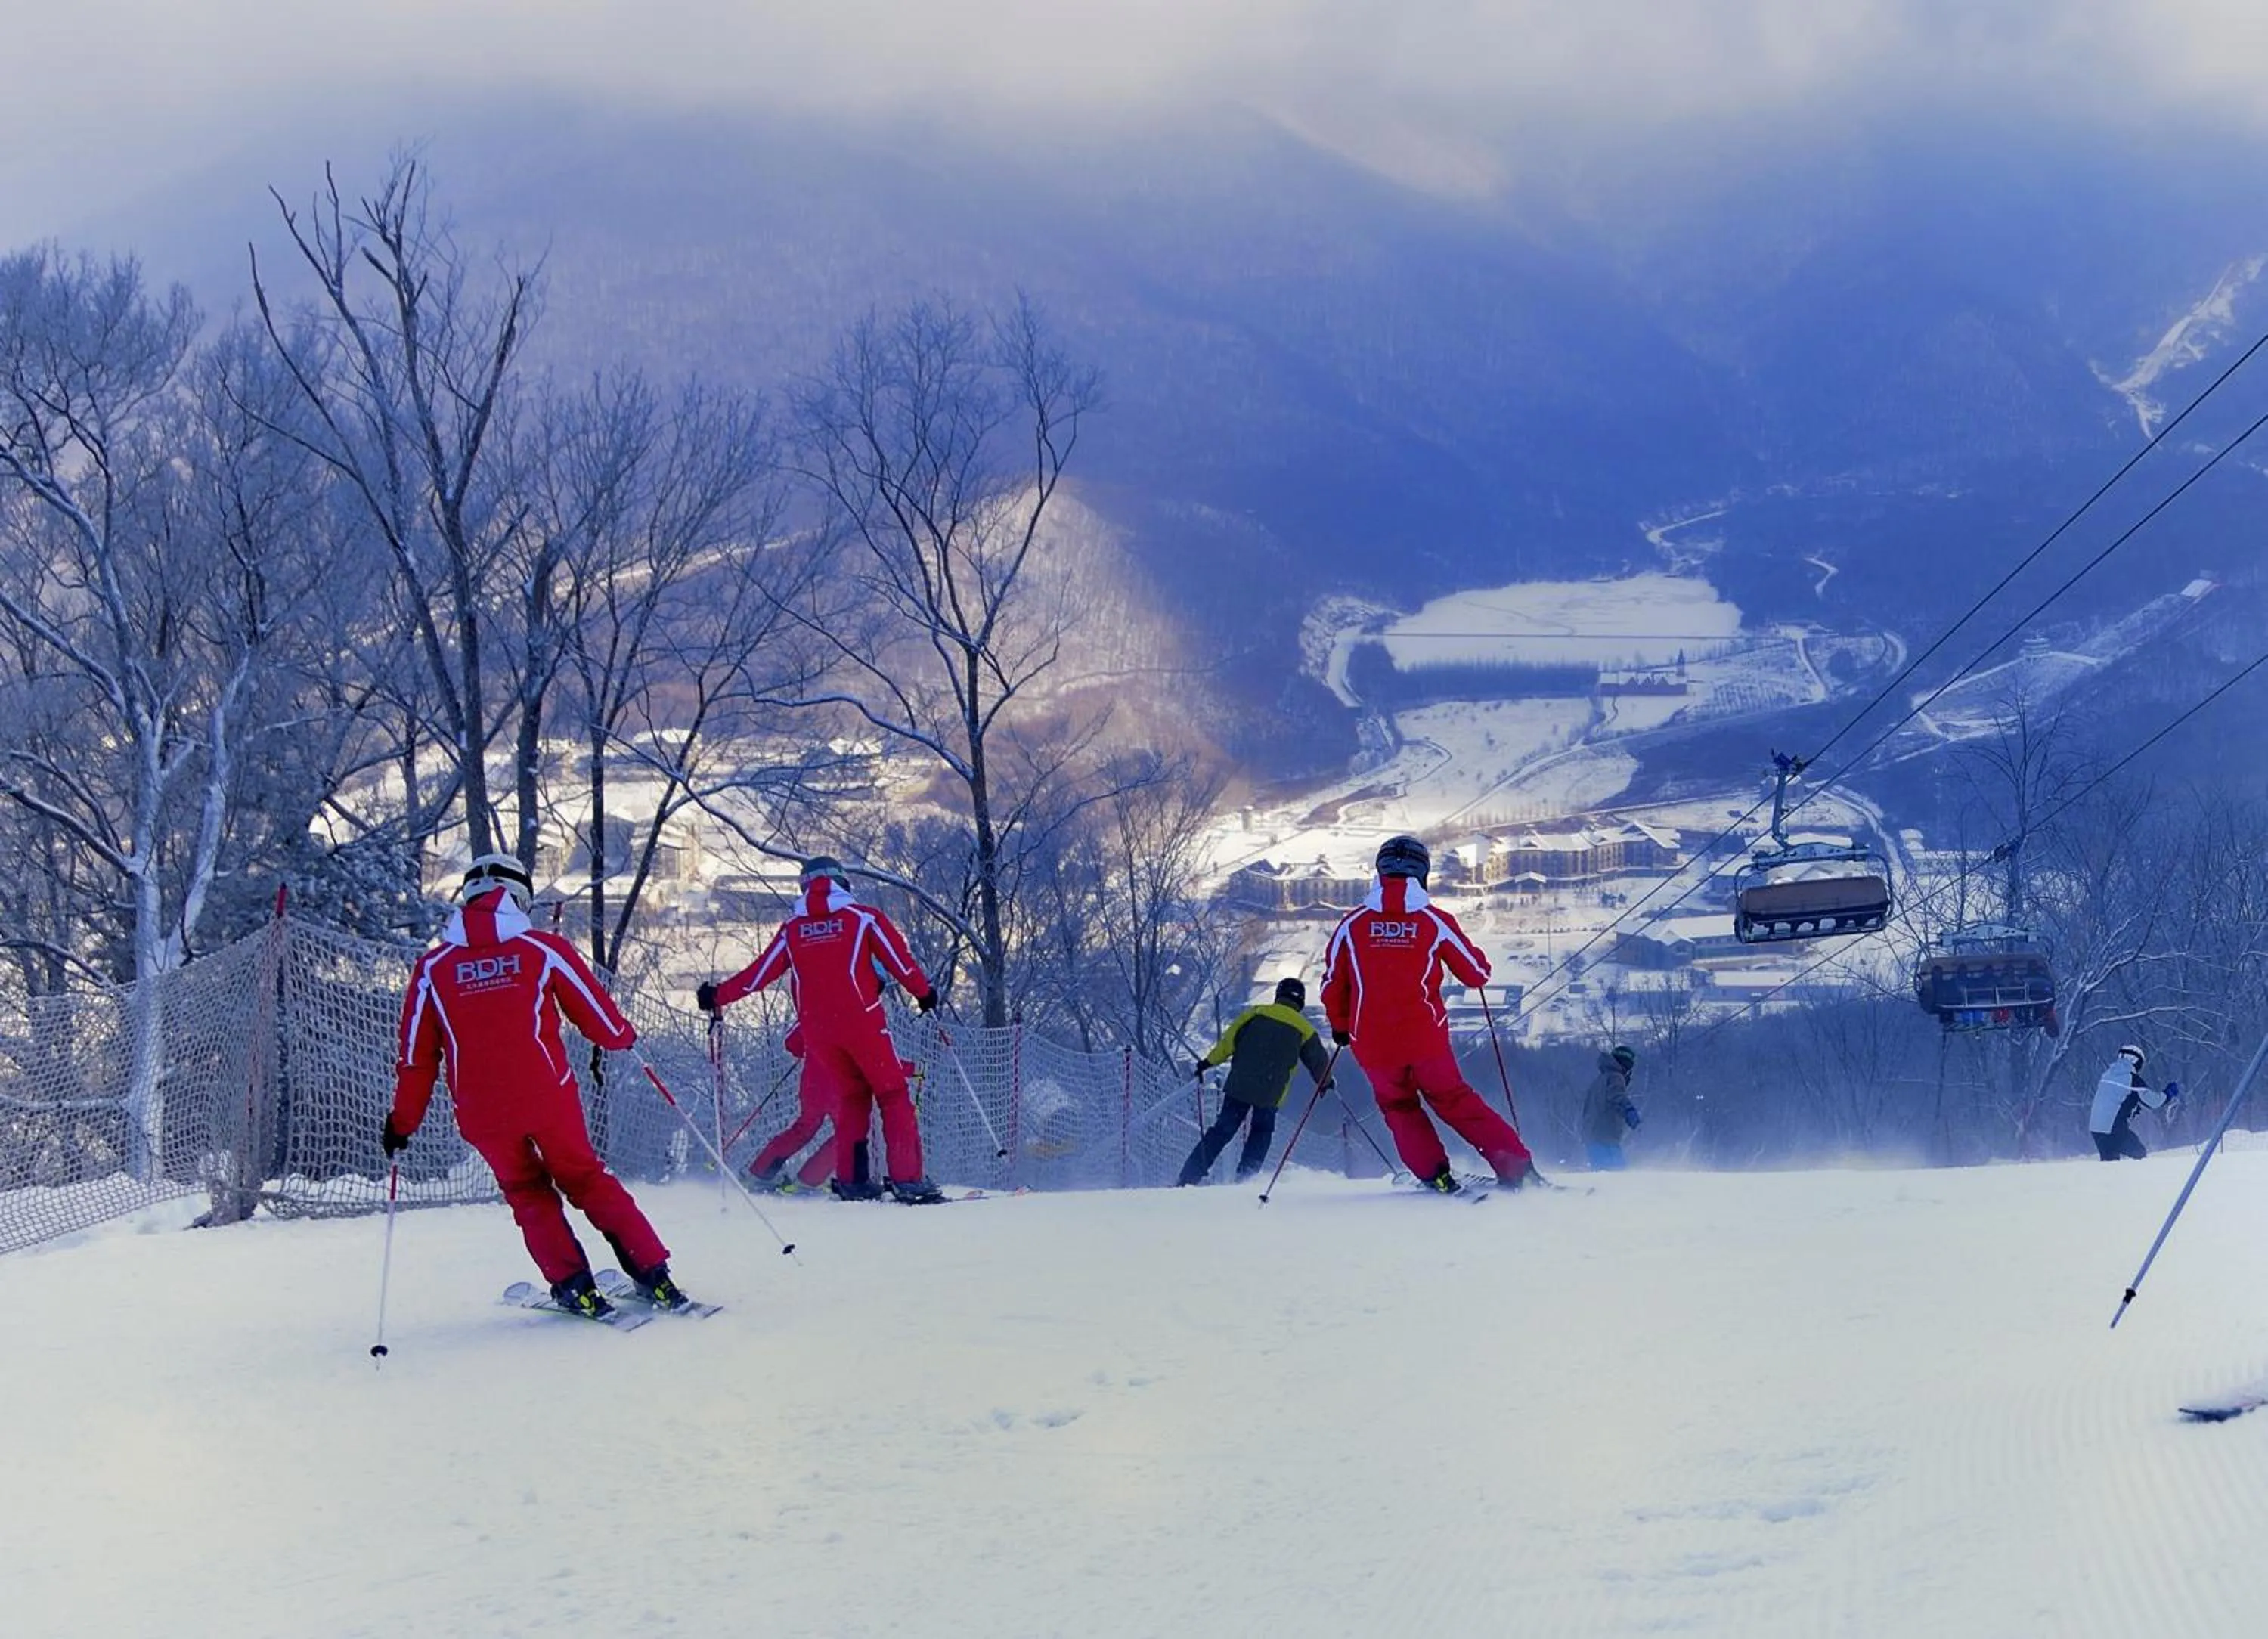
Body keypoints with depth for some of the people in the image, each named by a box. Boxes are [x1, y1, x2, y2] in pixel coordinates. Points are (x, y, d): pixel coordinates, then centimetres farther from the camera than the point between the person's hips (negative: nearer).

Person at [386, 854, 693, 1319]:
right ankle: (653, 1275, 11)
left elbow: (416, 1056, 6)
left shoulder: (432, 968, 3)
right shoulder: (543, 949, 0)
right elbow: (596, 1012, 9)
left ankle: (574, 1286, 8)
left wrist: (402, 1122, 16)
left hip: (483, 1113, 0)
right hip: (549, 1098, 0)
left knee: (527, 1193, 20)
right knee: (587, 1180, 16)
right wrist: (624, 1037, 31)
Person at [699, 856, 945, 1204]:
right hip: (862, 1022, -4)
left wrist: (718, 995, 24)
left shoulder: (792, 929, 10)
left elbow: (760, 972, 12)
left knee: (850, 1099, 18)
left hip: (817, 1030, 4)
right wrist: (925, 993, 15)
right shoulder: (863, 918, 3)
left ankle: (851, 1179, 10)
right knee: (894, 1096, 1)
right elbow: (900, 960, 2)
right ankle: (908, 1179, -8)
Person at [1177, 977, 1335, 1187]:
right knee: (1261, 1132, 20)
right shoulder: (1304, 1028, 8)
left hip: (1239, 1085, 1)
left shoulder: (1257, 1013, 7)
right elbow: (1318, 1061, 15)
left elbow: (1230, 1040, -2)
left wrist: (1209, 1061, 2)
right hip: (1270, 1094, -1)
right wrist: (1325, 1081, 33)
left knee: (1222, 1131, 7)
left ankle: (1188, 1178, 1)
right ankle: (1244, 1178, 6)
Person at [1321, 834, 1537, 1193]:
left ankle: (1436, 1175, 10)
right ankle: (1516, 1164, 10)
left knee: (1398, 1106, 22)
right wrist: (1466, 958, 29)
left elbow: (1332, 986, 6)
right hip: (1425, 1036, 0)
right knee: (1453, 1100, 15)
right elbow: (1478, 974, 5)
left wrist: (1340, 1027, 23)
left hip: (1372, 1043, 0)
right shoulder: (1435, 921, -3)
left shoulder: (1352, 924, -1)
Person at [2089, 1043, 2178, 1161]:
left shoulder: (2108, 1075, 13)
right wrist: (2170, 1094, 17)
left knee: (2108, 1160, 15)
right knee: (2139, 1155, 6)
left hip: (2095, 1126, 7)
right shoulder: (2133, 1079, -6)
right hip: (2115, 1129, -7)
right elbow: (2152, 1101, 1)